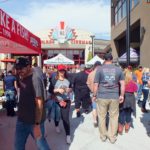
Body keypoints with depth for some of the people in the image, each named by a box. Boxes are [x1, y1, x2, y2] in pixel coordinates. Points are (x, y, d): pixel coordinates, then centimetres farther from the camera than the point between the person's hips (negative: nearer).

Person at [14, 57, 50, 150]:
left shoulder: (35, 79, -20)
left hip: (34, 121, -7)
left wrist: (37, 125, -24)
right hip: (21, 120, 8)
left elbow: (39, 104, -23)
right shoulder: (22, 79, 5)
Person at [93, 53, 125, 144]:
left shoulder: (100, 69, -2)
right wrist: (122, 95, 13)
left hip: (102, 96, -1)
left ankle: (103, 136, 26)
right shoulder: (119, 69, 4)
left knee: (102, 117, 13)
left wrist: (94, 95, 8)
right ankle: (112, 137, 23)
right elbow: (122, 84, 4)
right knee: (114, 117, 13)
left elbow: (96, 85, -2)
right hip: (114, 97, 1)